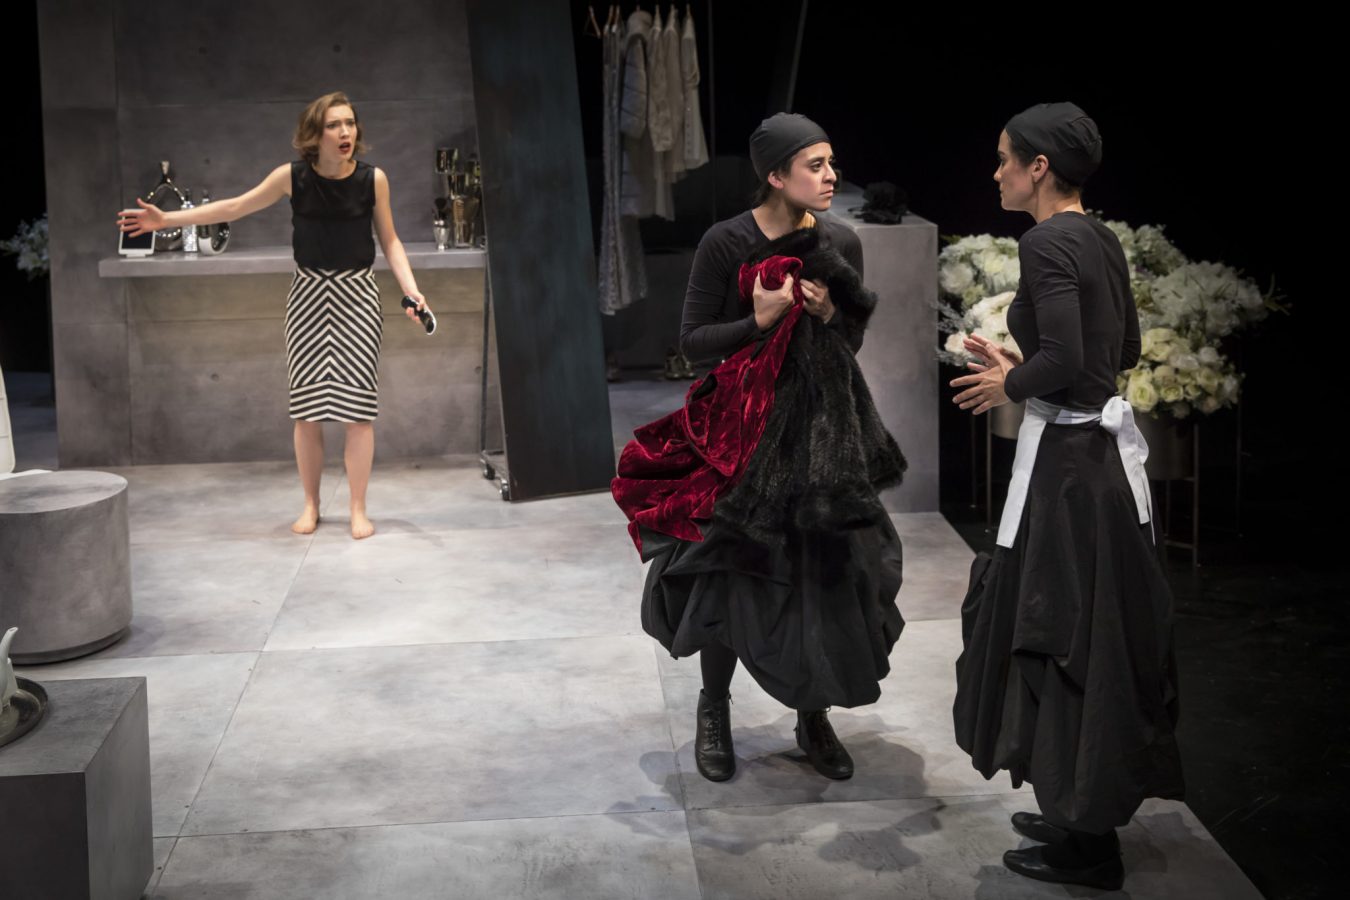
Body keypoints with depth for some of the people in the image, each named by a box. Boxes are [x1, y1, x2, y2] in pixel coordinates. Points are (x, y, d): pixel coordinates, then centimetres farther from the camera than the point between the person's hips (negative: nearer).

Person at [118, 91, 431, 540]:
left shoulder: (373, 179, -8)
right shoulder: (293, 176, -7)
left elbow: (390, 241, 2)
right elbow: (236, 207, 2)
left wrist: (411, 288, -12)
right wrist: (168, 219, 1)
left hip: (357, 295, -1)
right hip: (308, 294, 1)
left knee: (358, 402, -3)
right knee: (306, 405, 3)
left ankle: (359, 509, 7)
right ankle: (311, 505, 16)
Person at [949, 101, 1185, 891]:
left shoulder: (1047, 243, -17)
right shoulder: (1102, 240, 10)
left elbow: (1064, 360, -26)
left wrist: (1008, 388, -7)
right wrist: (1019, 364, 18)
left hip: (1068, 458, -9)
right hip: (1108, 444, 9)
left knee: (1060, 635, 0)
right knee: (1101, 630, 15)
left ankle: (1085, 842, 9)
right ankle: (1085, 811, 27)